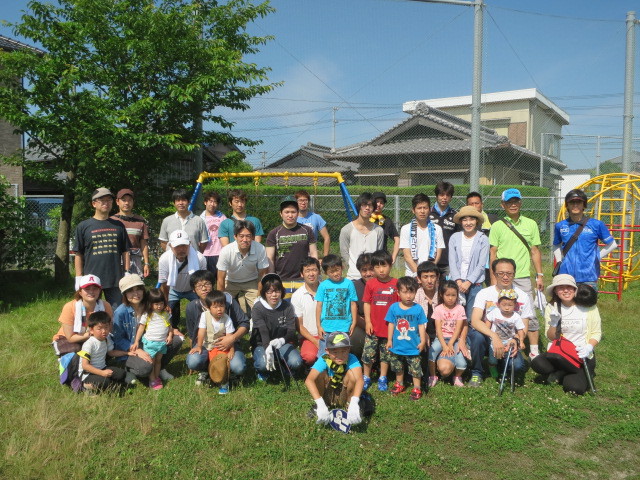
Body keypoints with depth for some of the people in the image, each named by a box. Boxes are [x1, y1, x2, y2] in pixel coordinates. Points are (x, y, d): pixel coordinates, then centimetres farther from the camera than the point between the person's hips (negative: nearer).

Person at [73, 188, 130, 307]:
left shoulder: (118, 225, 11)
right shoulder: (83, 226, 4)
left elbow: (125, 252, 13)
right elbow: (78, 254, 4)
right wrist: (79, 278, -1)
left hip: (116, 280, 2)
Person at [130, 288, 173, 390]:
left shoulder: (165, 314, 5)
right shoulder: (147, 315, -7)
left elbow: (169, 325, 11)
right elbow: (141, 327, -5)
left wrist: (170, 336, -4)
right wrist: (136, 342, -6)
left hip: (162, 342, 4)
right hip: (150, 342, -4)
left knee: (158, 360, 14)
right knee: (151, 361, 2)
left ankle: (157, 377, 26)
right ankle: (152, 380, 10)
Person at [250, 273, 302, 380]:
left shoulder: (287, 307, -6)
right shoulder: (257, 308, -14)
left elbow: (291, 330, -15)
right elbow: (263, 332, -28)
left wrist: (282, 340, -40)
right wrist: (268, 349, -48)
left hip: (282, 344, 2)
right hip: (262, 344, -2)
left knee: (296, 362, -24)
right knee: (263, 363, -33)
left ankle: (284, 365, 12)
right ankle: (262, 371, 6)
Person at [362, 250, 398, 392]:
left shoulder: (396, 284, -6)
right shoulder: (370, 284, -4)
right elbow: (367, 303, 1)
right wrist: (368, 322, -4)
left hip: (390, 327, 0)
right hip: (373, 326, 0)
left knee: (386, 354, 12)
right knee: (368, 353, 6)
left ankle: (383, 378, 28)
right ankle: (366, 377, 24)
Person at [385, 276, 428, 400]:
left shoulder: (418, 308, -9)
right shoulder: (394, 308, -6)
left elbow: (421, 325, -4)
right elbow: (391, 324, 1)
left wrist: (422, 341, -7)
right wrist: (389, 340, 3)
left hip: (413, 347, -2)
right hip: (397, 346, 2)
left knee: (416, 369, 4)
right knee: (398, 367, 20)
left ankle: (417, 388, 19)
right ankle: (399, 384, 39)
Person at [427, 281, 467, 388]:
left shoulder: (460, 309, 0)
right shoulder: (438, 309, 0)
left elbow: (458, 329, -6)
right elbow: (438, 329, -6)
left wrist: (450, 345, -16)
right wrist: (444, 346, -18)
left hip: (454, 339, 0)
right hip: (441, 338, 1)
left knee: (461, 364, -25)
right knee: (432, 350, -33)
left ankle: (457, 376, 12)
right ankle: (432, 376, -7)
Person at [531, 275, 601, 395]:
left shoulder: (588, 306, -6)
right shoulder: (552, 307, 0)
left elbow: (596, 333, -2)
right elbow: (551, 337, 0)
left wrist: (589, 347, -21)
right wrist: (553, 323, -19)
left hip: (582, 355, -2)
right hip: (558, 353, 3)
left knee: (575, 387, -27)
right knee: (537, 363, -28)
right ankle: (568, 374, 0)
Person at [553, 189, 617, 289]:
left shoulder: (596, 224, 2)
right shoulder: (560, 226, 8)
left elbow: (612, 244, 11)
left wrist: (597, 257, 3)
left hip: (588, 277, -2)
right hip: (566, 275, 2)